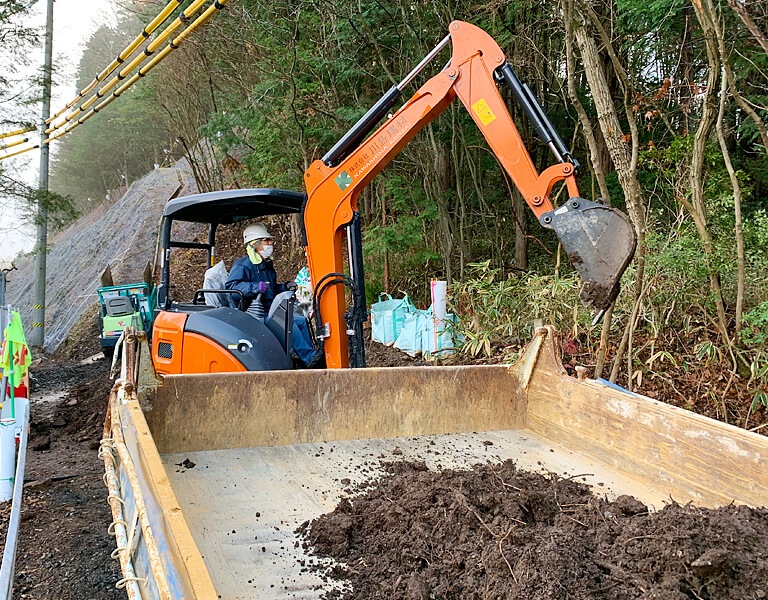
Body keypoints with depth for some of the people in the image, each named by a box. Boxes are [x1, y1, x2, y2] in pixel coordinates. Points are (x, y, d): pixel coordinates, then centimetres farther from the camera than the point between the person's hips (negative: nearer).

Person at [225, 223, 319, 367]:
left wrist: (285, 287, 13)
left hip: (269, 312, 9)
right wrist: (255, 287, -33)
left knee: (300, 321, -1)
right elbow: (231, 285, -20)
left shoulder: (267, 265, 22)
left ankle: (310, 356, 1)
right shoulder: (243, 265, -6)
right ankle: (309, 358, -26)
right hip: (254, 315, -9)